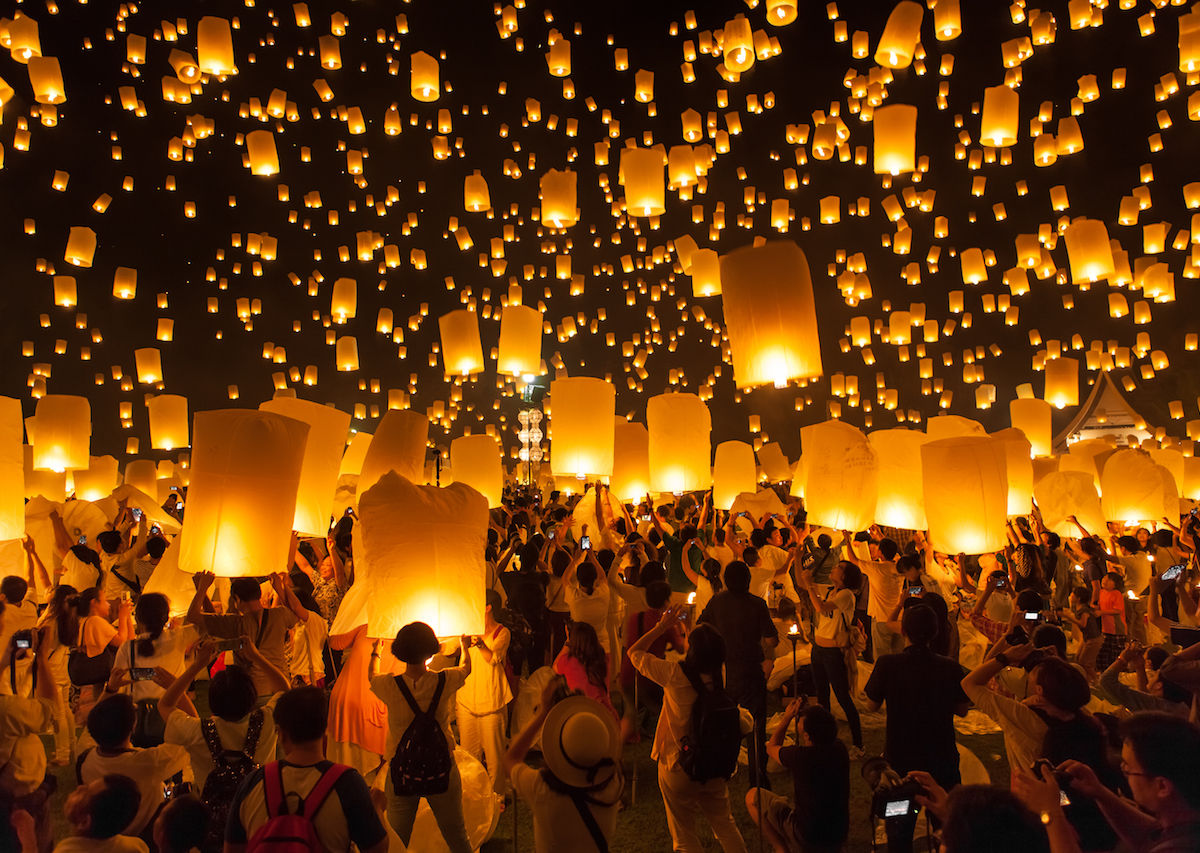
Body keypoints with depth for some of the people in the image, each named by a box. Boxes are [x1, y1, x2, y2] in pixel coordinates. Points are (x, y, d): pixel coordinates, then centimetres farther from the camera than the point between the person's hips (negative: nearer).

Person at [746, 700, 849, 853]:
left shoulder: (800, 756, -26)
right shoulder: (840, 749, -12)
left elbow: (771, 747, -2)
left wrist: (787, 717, 2)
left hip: (808, 839, -6)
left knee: (753, 797, 4)